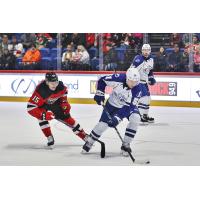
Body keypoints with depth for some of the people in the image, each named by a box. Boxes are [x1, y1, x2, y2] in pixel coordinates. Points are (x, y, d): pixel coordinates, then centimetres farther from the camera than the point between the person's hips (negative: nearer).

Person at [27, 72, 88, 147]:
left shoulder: (60, 86, -26)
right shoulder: (41, 90, -41)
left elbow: (64, 91, 2)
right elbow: (30, 107, -41)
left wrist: (65, 104, -4)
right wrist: (44, 114, -47)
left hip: (55, 103, 3)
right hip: (42, 104, -3)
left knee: (66, 117, 1)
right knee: (42, 117, -30)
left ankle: (84, 135, 15)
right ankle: (50, 140, -15)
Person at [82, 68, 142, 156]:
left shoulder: (137, 88, -31)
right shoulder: (119, 78, -31)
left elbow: (129, 106, -32)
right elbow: (102, 80, -12)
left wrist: (117, 117, -38)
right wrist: (99, 94, -14)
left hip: (128, 105, 0)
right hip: (113, 103, 0)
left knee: (135, 118, -27)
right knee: (103, 123, -3)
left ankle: (125, 145, -13)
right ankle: (89, 143, 22)